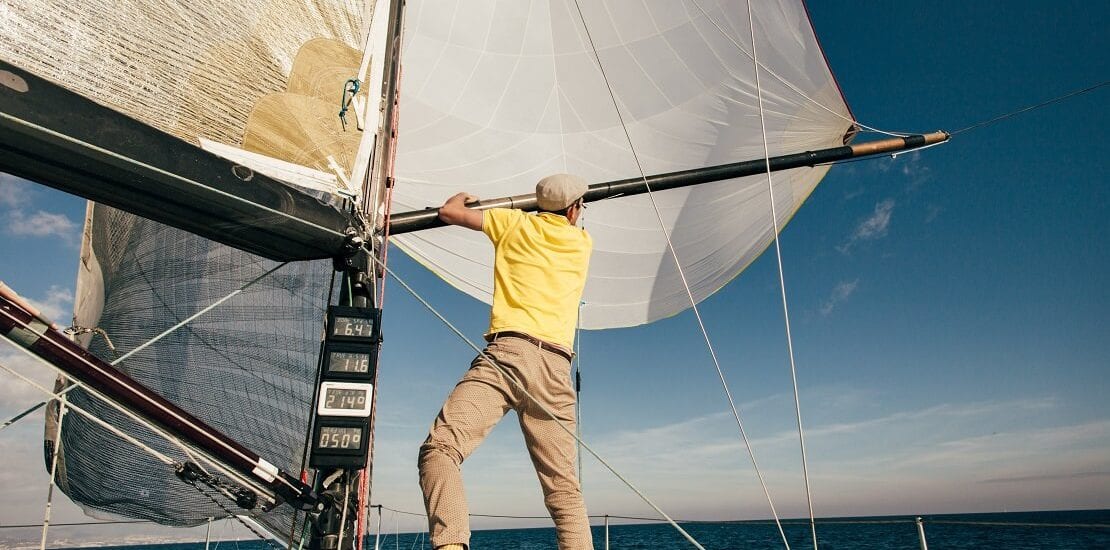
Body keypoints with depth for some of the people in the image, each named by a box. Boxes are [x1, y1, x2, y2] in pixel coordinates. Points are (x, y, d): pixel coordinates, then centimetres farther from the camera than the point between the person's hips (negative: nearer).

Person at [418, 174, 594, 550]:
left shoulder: (516, 222, 17)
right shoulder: (583, 243, 24)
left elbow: (449, 213, 24)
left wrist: (463, 197, 46)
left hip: (507, 353, -3)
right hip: (556, 367, 4)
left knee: (440, 447, -13)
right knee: (564, 487, 6)